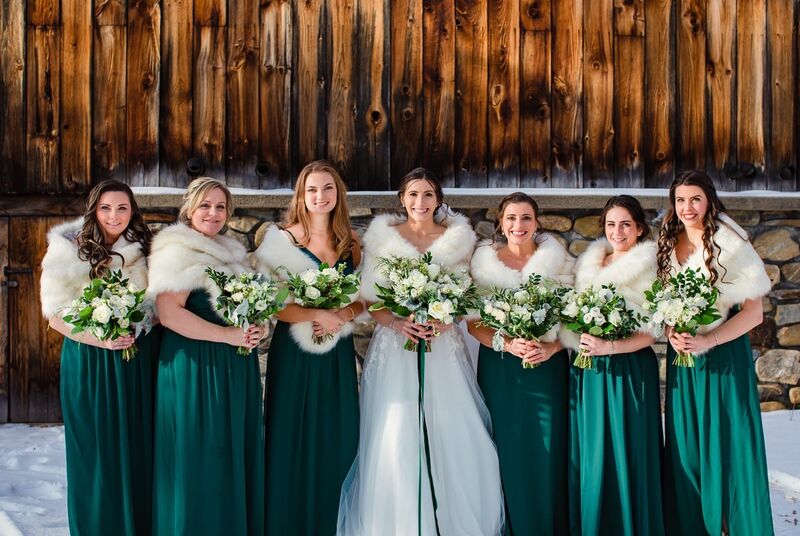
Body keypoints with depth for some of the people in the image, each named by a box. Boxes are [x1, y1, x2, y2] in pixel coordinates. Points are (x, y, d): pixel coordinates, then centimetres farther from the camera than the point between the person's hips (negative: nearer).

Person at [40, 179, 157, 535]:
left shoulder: (143, 252, 3)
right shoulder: (70, 252, -6)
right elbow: (55, 316, -7)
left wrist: (139, 331, -10)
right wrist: (99, 339, -19)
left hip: (137, 363, 2)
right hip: (89, 363, -2)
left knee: (137, 451, 7)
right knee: (97, 453, 6)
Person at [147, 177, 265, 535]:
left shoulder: (234, 253, 18)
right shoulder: (177, 251, -7)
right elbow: (168, 313, -17)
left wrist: (254, 329, 4)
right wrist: (226, 335, -19)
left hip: (237, 368, 8)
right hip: (194, 366, -8)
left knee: (234, 458, 9)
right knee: (198, 460, -3)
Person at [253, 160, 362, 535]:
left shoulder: (350, 245, 9)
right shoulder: (281, 240, -4)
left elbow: (363, 299, 13)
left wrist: (344, 314, -8)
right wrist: (316, 316, -18)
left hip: (338, 353, 4)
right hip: (295, 352, -4)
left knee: (336, 441, 6)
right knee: (294, 441, 0)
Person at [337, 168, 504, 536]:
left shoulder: (457, 239, 6)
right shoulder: (383, 237, 4)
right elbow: (368, 299, 3)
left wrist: (443, 322, -12)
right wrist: (396, 322, -15)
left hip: (444, 350, 1)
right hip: (394, 349, -1)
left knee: (451, 438, -4)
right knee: (394, 440, -7)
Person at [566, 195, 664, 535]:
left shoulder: (649, 268, -2)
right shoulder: (588, 264, 14)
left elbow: (652, 331, -8)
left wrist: (608, 347, -19)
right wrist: (582, 342, 0)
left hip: (630, 370, -4)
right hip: (589, 373, 5)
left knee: (626, 453, -3)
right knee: (591, 453, 5)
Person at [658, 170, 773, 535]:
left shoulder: (728, 242, -10)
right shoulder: (668, 245, 6)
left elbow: (754, 312, -10)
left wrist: (706, 340, -20)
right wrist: (672, 334, -8)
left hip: (725, 357, -4)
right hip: (682, 359, 4)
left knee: (729, 446, 0)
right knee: (687, 450, 6)